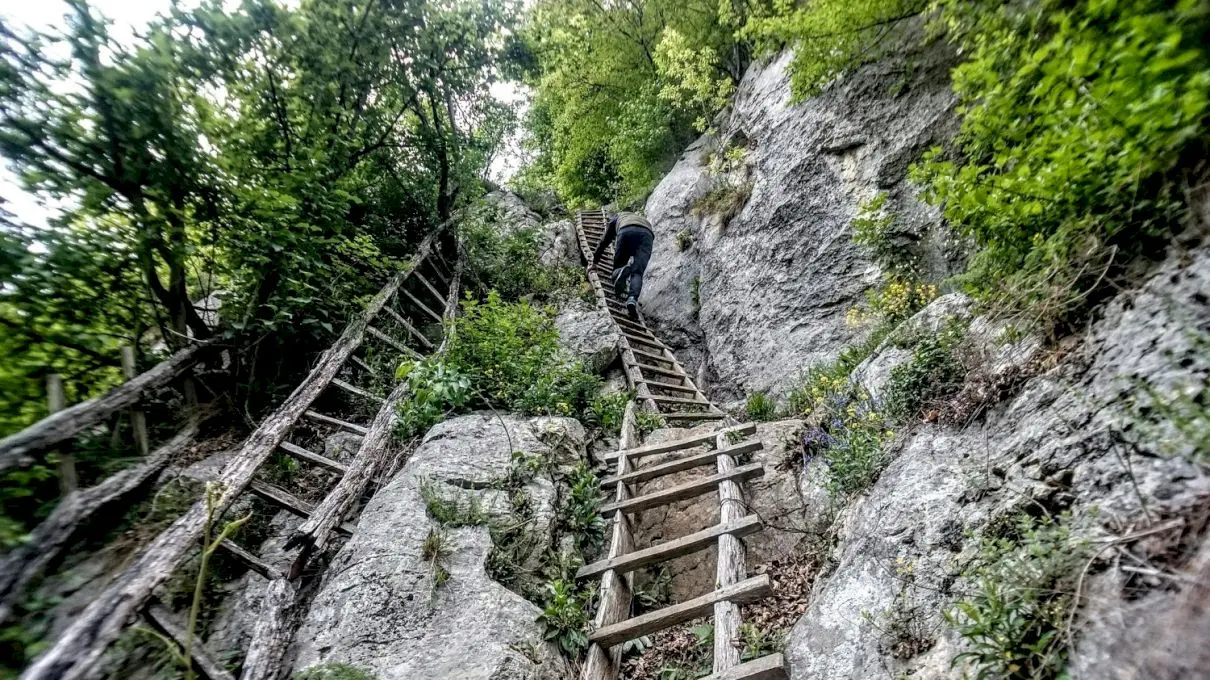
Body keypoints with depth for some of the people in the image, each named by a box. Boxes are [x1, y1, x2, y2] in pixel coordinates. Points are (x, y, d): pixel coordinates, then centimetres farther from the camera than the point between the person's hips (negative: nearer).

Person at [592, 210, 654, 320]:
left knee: (618, 267, 10)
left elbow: (603, 242, 38)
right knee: (637, 273, -6)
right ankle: (633, 299, -33)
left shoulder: (617, 216, 40)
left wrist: (594, 263, 46)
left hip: (626, 232, -2)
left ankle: (620, 273, -27)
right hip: (647, 235, 2)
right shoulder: (644, 219, 48)